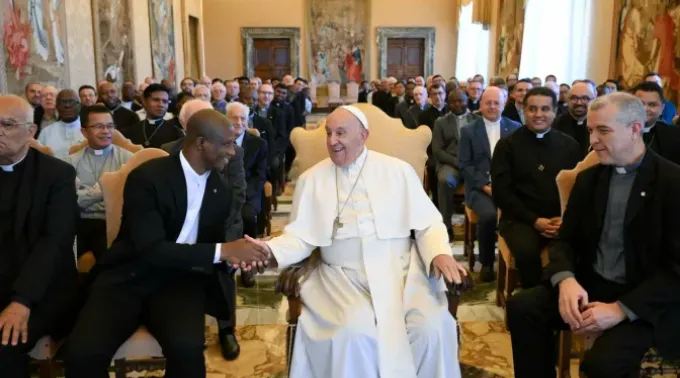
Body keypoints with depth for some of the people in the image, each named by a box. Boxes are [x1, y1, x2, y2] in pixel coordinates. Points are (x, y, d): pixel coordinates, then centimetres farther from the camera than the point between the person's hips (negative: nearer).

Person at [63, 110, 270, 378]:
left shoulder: (220, 190, 5)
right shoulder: (147, 177, -14)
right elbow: (150, 250, -22)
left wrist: (233, 254, -10)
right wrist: (222, 251, -27)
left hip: (179, 280, 3)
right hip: (128, 277, -3)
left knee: (187, 348, -29)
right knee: (82, 352, -28)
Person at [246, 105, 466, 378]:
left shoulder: (398, 170, 7)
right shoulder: (311, 179, 9)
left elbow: (427, 223, 6)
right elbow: (301, 235, 5)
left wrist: (439, 253, -14)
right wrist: (271, 250, -15)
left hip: (401, 270, 1)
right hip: (343, 276, 0)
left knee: (432, 327, -24)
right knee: (353, 334, -29)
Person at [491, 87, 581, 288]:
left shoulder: (570, 146, 11)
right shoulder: (507, 145, 3)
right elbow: (501, 192, -3)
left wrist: (566, 218, -10)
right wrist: (534, 220, -13)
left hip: (561, 219, 2)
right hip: (520, 218, -2)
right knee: (527, 252, -33)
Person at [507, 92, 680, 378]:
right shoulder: (588, 178, 7)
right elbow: (566, 239, 7)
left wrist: (622, 309, -24)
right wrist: (565, 279, -16)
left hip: (646, 302, -5)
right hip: (591, 285, 5)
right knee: (522, 306, -17)